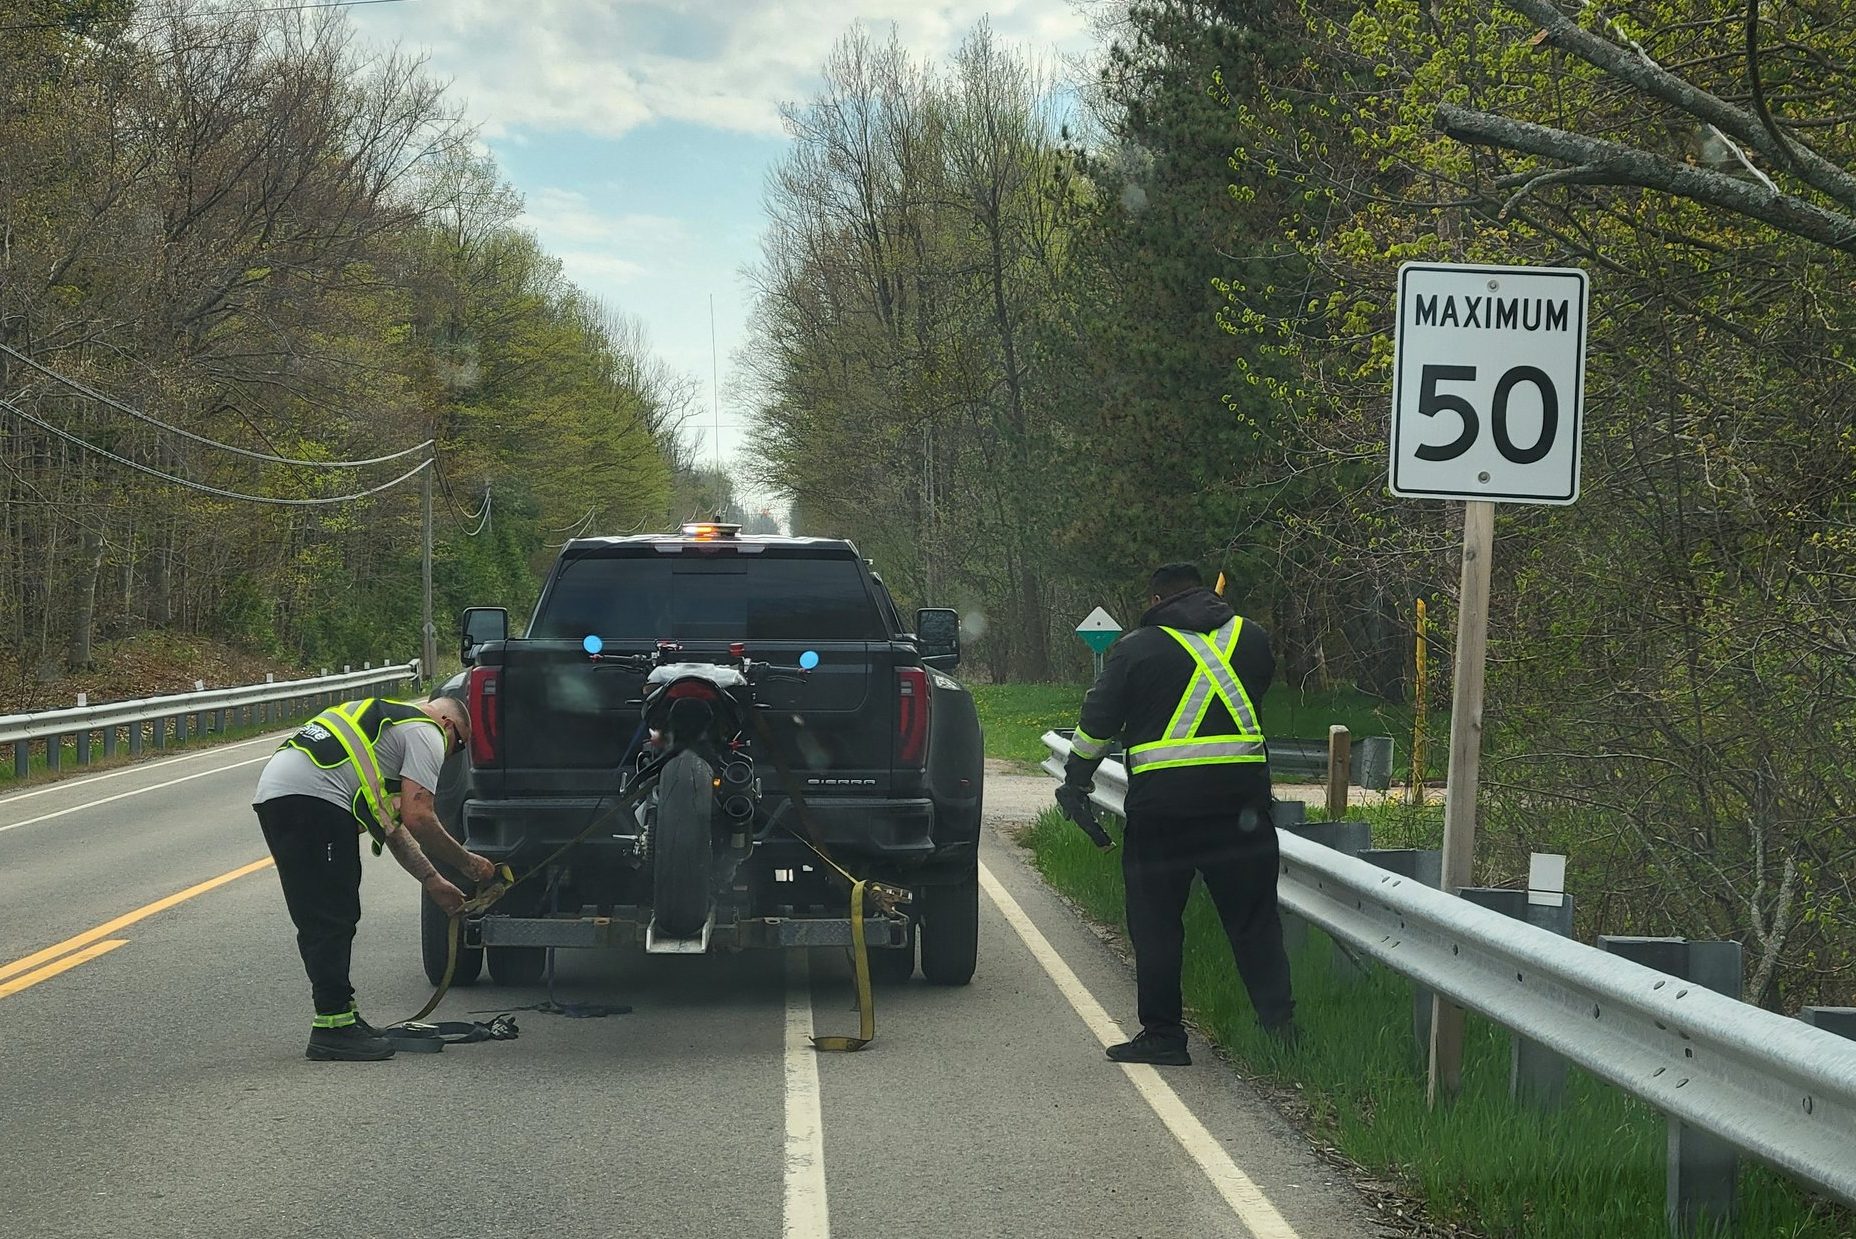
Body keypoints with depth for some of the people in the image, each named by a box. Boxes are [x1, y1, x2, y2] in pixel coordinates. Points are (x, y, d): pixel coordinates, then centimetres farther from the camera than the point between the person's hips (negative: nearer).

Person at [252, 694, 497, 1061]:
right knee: (332, 919, -7)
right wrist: (467, 863, 8)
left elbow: (393, 824, 37)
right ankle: (332, 1027, -7)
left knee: (318, 921, 16)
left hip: (271, 793, 10)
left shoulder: (388, 719, 36)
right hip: (313, 797, -10)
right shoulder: (427, 733, 7)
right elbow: (417, 818, -4)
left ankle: (339, 1015, 21)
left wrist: (432, 880, 37)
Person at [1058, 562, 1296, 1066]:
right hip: (1241, 795, 2)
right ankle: (1279, 1019, 1)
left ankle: (1162, 1034, 7)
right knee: (1253, 916, 8)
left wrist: (1076, 781, 16)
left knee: (1156, 921, 6)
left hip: (1161, 800, -2)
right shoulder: (1251, 637, 11)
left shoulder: (1137, 647, 4)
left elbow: (1098, 722, 4)